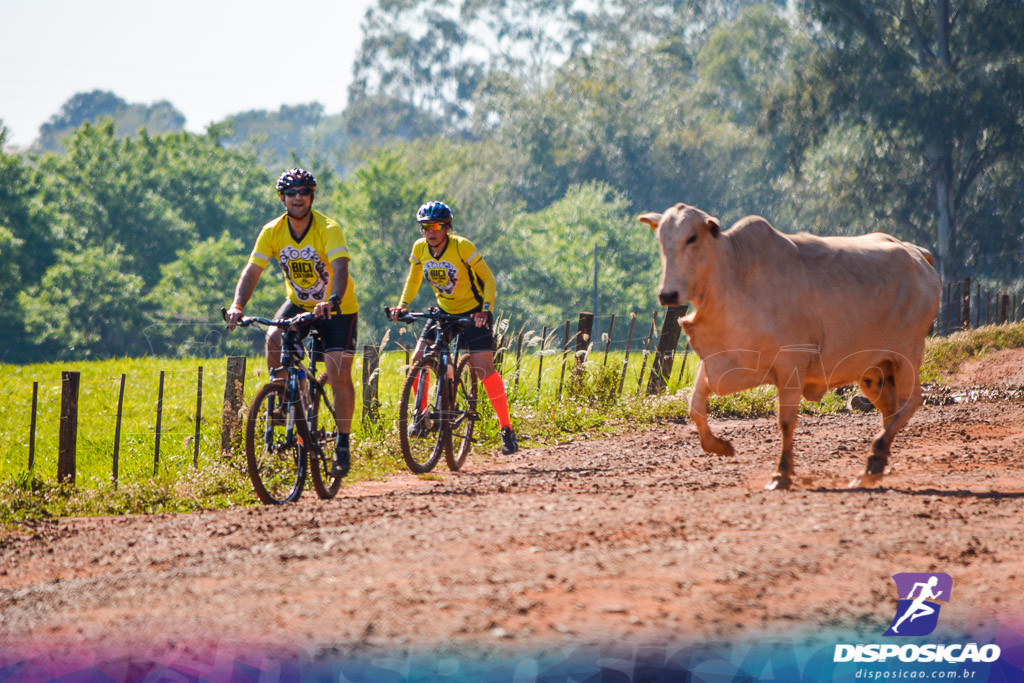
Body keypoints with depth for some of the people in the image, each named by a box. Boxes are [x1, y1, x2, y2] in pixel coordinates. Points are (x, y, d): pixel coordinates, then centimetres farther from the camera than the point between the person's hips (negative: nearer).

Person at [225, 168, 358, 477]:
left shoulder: (328, 229, -23)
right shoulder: (272, 232, -12)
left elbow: (340, 268, -37)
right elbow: (252, 270, -17)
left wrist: (332, 301, -55)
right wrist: (237, 306, -33)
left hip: (337, 308, -3)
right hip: (298, 303, 3)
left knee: (339, 374, -14)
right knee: (275, 338, -27)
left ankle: (342, 444, -2)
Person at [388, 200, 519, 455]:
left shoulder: (462, 247, -22)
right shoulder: (420, 248, -8)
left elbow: (488, 279, -17)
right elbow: (413, 280, 8)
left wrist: (486, 309, -30)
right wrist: (402, 306, -7)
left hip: (473, 312, -5)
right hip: (444, 312, 5)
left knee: (483, 369, -16)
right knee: (417, 360, -10)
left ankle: (507, 429, -9)